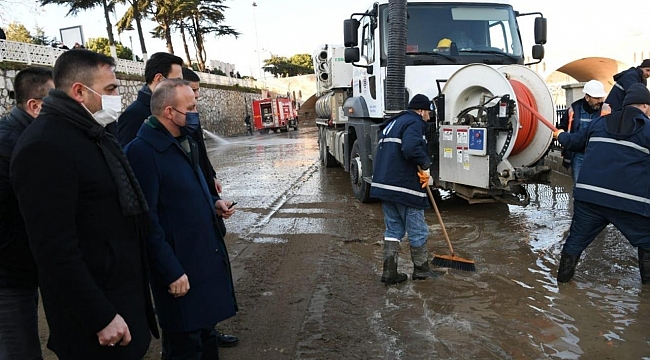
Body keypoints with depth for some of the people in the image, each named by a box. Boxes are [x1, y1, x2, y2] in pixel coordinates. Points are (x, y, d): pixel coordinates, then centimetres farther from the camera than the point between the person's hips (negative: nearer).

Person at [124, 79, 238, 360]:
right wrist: (172, 272, -18)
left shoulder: (184, 142, 9)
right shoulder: (142, 151, -19)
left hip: (208, 258, 9)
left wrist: (213, 204, 3)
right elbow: (147, 220, -20)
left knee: (205, 332, 24)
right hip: (181, 268, -8)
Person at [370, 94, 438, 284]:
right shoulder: (414, 123, -8)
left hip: (384, 184, 9)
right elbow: (411, 148, -28)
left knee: (393, 229, 14)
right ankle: (421, 270, 21)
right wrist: (425, 165, -12)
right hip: (405, 187, -9)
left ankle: (389, 272, 14)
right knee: (417, 230, 7)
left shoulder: (393, 123, 22)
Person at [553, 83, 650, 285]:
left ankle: (563, 276, 23)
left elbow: (573, 142, 24)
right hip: (629, 201, -4)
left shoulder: (599, 123, 12)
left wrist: (560, 135, 44)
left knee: (578, 237, 15)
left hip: (589, 195, 4)